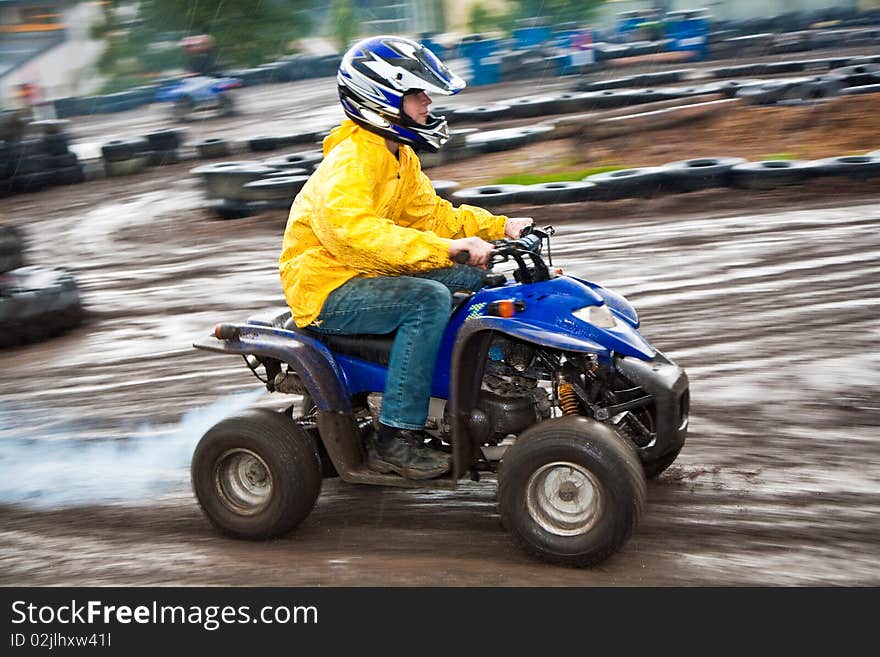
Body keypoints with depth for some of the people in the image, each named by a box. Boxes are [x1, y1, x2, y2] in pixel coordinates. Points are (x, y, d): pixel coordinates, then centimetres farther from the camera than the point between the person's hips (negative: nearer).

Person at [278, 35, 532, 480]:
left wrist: (500, 226, 2)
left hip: (367, 275, 10)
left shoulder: (399, 157, 11)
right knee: (429, 299, -31)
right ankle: (395, 439, -28)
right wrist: (447, 247, -43)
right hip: (326, 291, -10)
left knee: (476, 277, 7)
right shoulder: (349, 162, -22)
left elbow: (430, 214, 16)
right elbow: (353, 230, -39)